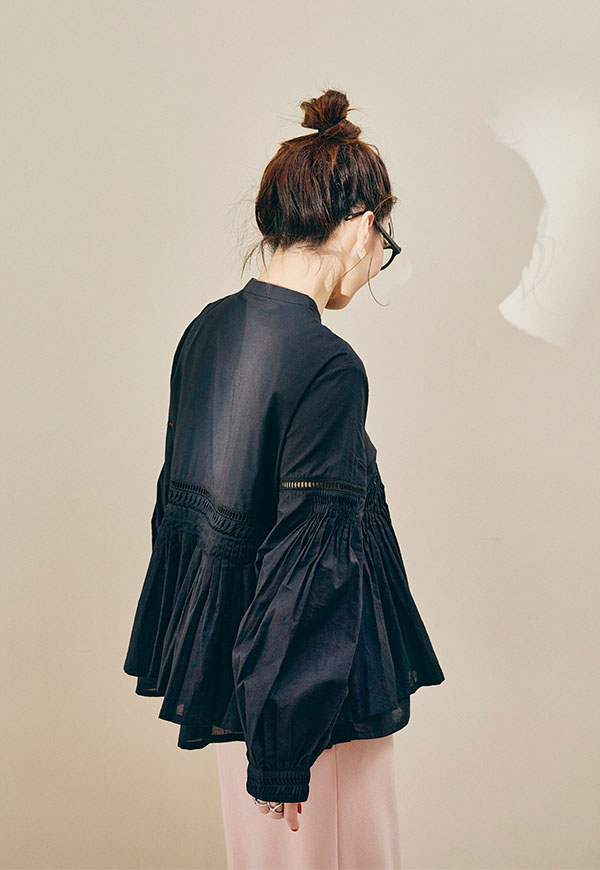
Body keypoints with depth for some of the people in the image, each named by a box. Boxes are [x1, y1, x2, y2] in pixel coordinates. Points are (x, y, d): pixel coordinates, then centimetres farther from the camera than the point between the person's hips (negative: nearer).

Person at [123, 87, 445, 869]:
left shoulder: (207, 330, 1)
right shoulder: (328, 369, -24)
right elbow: (310, 559, -23)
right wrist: (284, 756, -18)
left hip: (219, 662, 8)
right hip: (313, 686, -8)